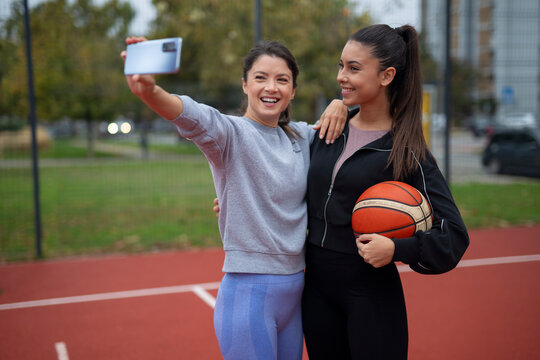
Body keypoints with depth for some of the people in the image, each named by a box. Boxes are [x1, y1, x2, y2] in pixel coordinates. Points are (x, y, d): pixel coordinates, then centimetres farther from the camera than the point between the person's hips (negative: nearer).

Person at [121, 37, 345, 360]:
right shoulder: (232, 133, -11)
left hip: (296, 288, 6)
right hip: (248, 290, -6)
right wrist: (150, 91, -54)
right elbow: (194, 118, -32)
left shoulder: (301, 136, 7)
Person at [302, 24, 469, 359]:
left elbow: (453, 236, -11)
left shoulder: (407, 151, -11)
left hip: (372, 294, -5)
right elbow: (307, 192, 18)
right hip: (317, 286, 5)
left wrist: (396, 249, -24)